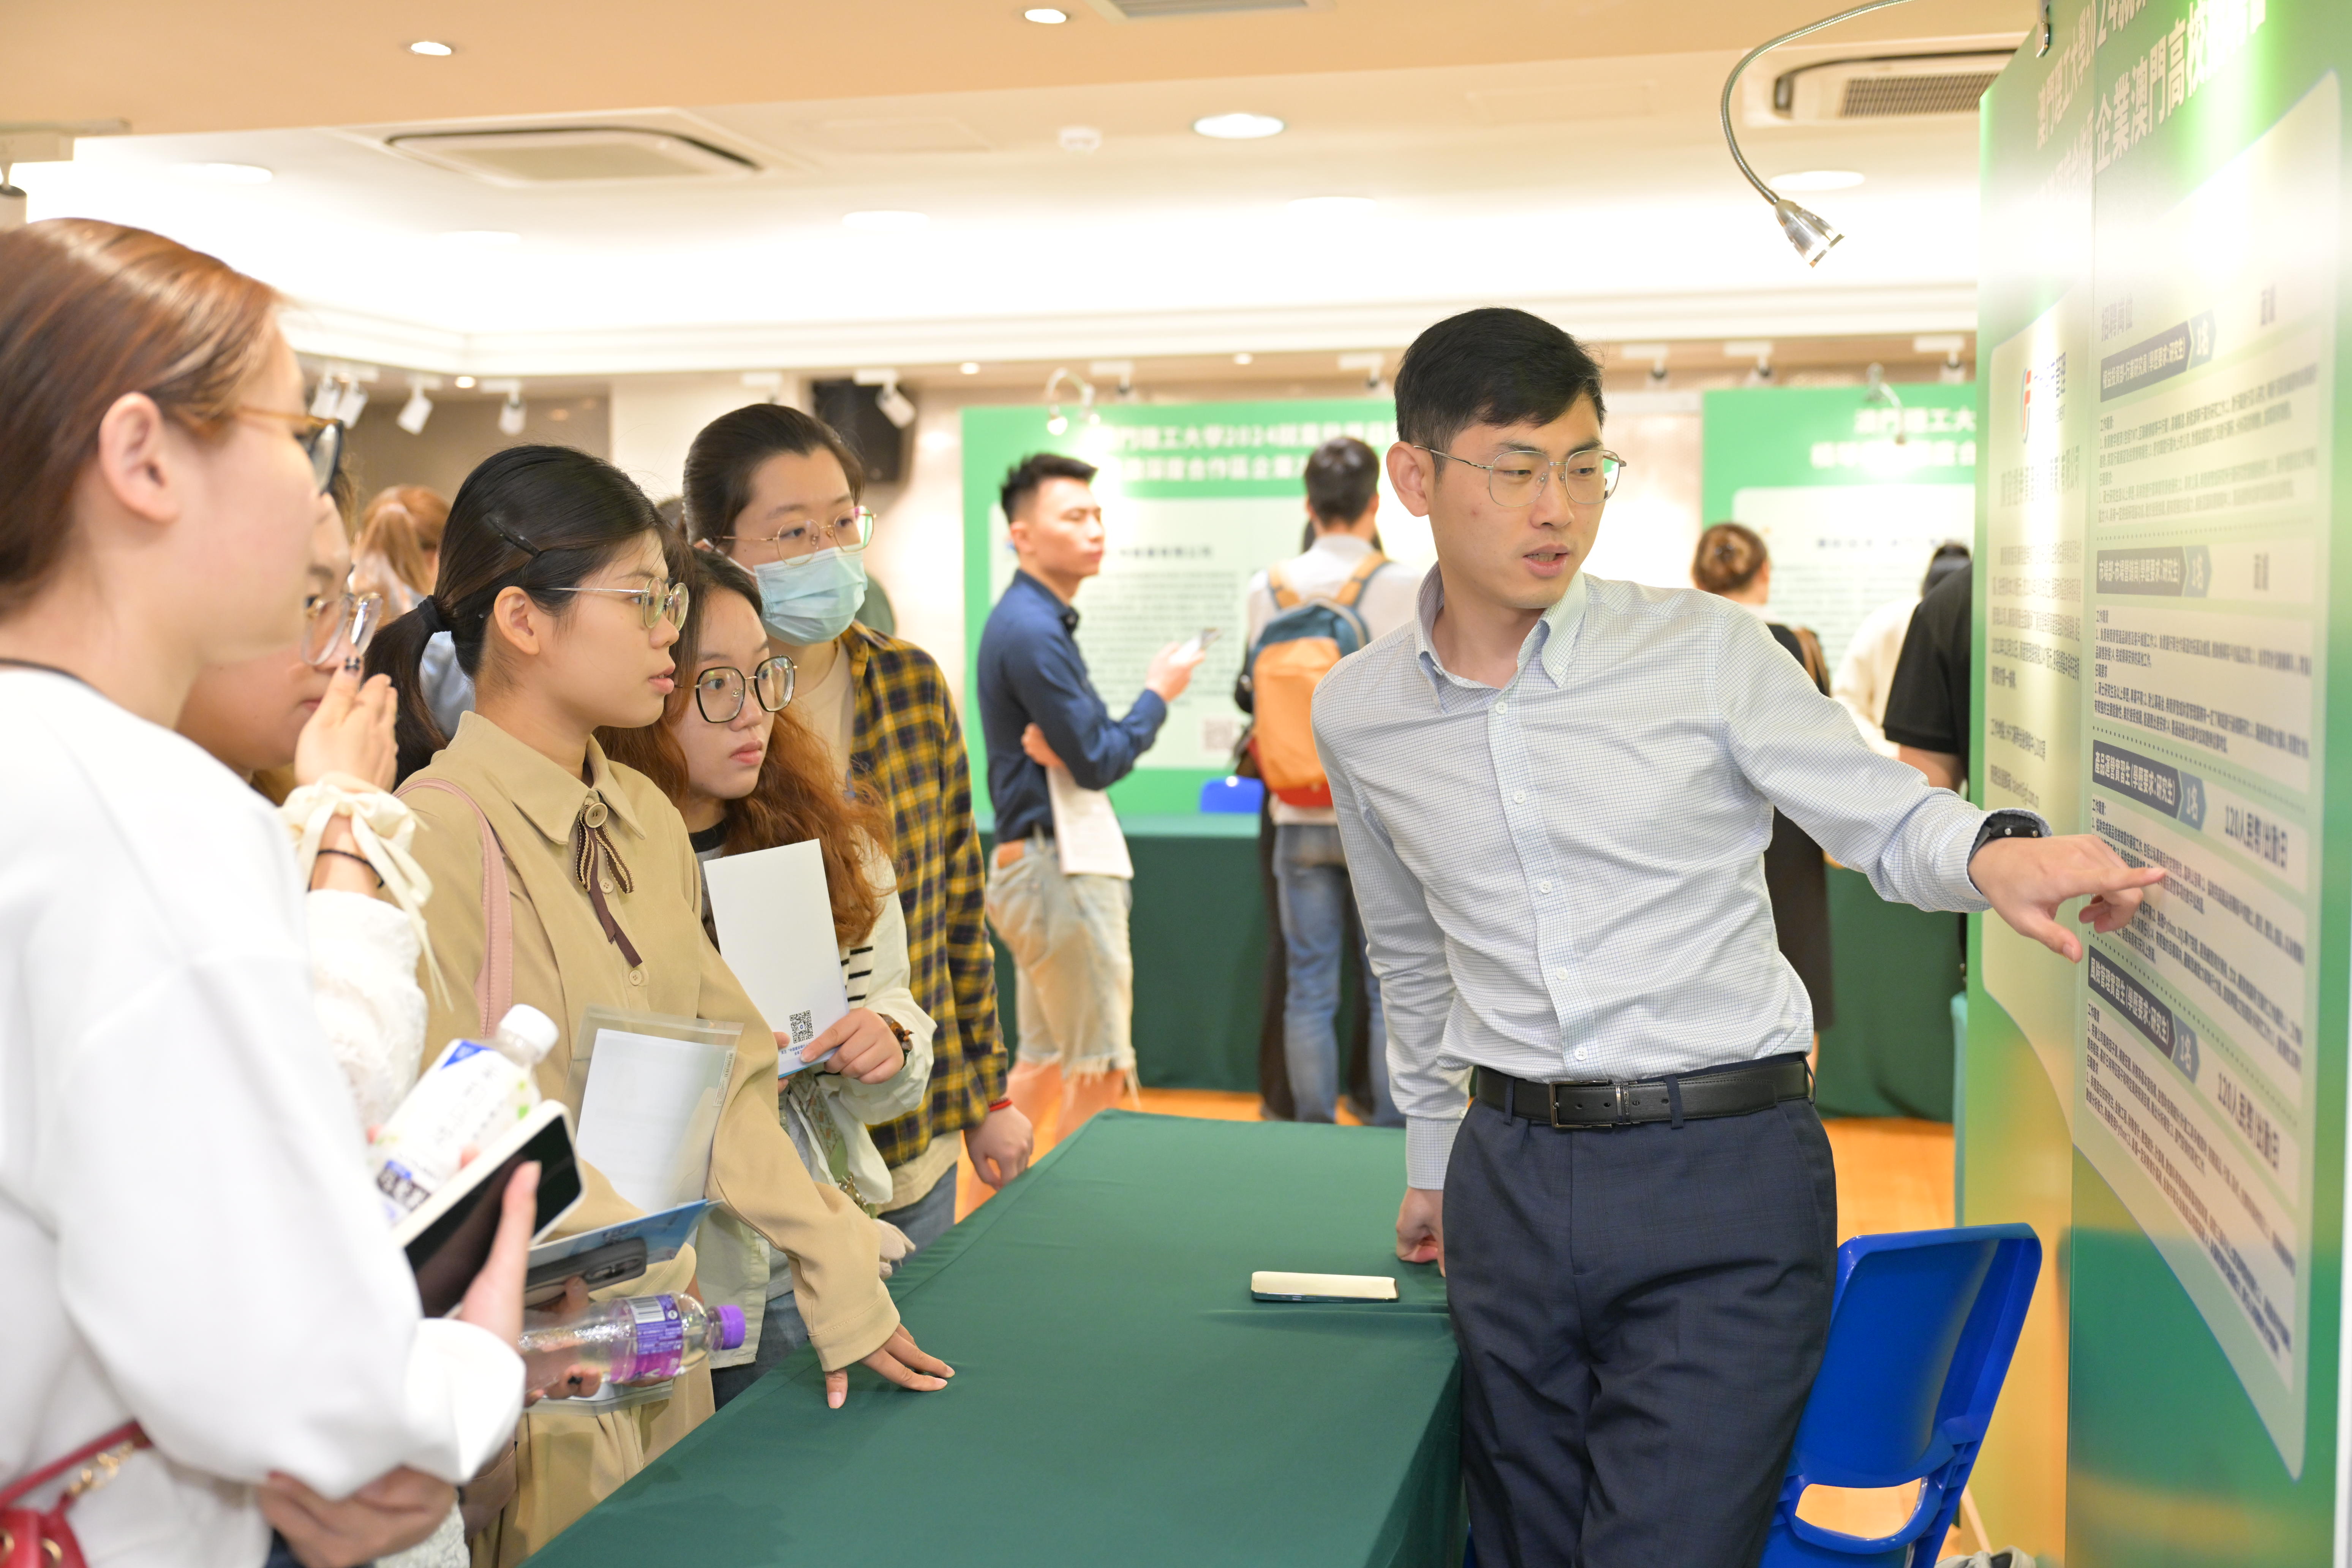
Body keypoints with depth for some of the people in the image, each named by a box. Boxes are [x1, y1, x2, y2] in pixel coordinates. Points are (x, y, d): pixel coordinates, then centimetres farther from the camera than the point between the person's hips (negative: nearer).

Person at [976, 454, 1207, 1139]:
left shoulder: (1038, 619, 14)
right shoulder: (1032, 629, -17)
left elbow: (1086, 743, 13)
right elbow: (1100, 762, -18)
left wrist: (1065, 747, -10)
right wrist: (1159, 693, -4)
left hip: (1040, 865, 10)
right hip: (1056, 871, -10)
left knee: (1045, 1061, 17)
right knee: (1101, 1072, -2)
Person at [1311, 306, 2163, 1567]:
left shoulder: (1702, 650, -5)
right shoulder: (1356, 717, 5)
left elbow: (1884, 821, 2)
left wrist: (1991, 851, -21)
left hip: (1726, 1176, -3)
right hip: (1511, 1178, 3)